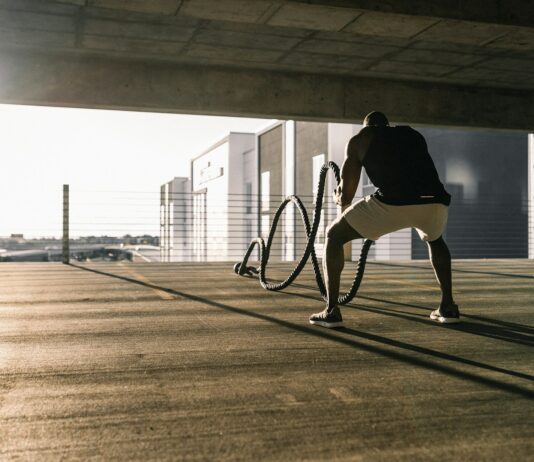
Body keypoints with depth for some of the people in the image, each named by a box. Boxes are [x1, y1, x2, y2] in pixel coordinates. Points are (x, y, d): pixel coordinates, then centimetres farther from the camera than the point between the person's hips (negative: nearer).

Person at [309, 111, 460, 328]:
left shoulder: (359, 140, 22)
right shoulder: (414, 135, 33)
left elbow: (345, 197, 21)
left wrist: (338, 197, 45)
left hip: (393, 203, -4)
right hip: (435, 202, 4)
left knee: (334, 236, 18)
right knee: (434, 239, 40)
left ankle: (331, 311, 11)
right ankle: (448, 307, 32)